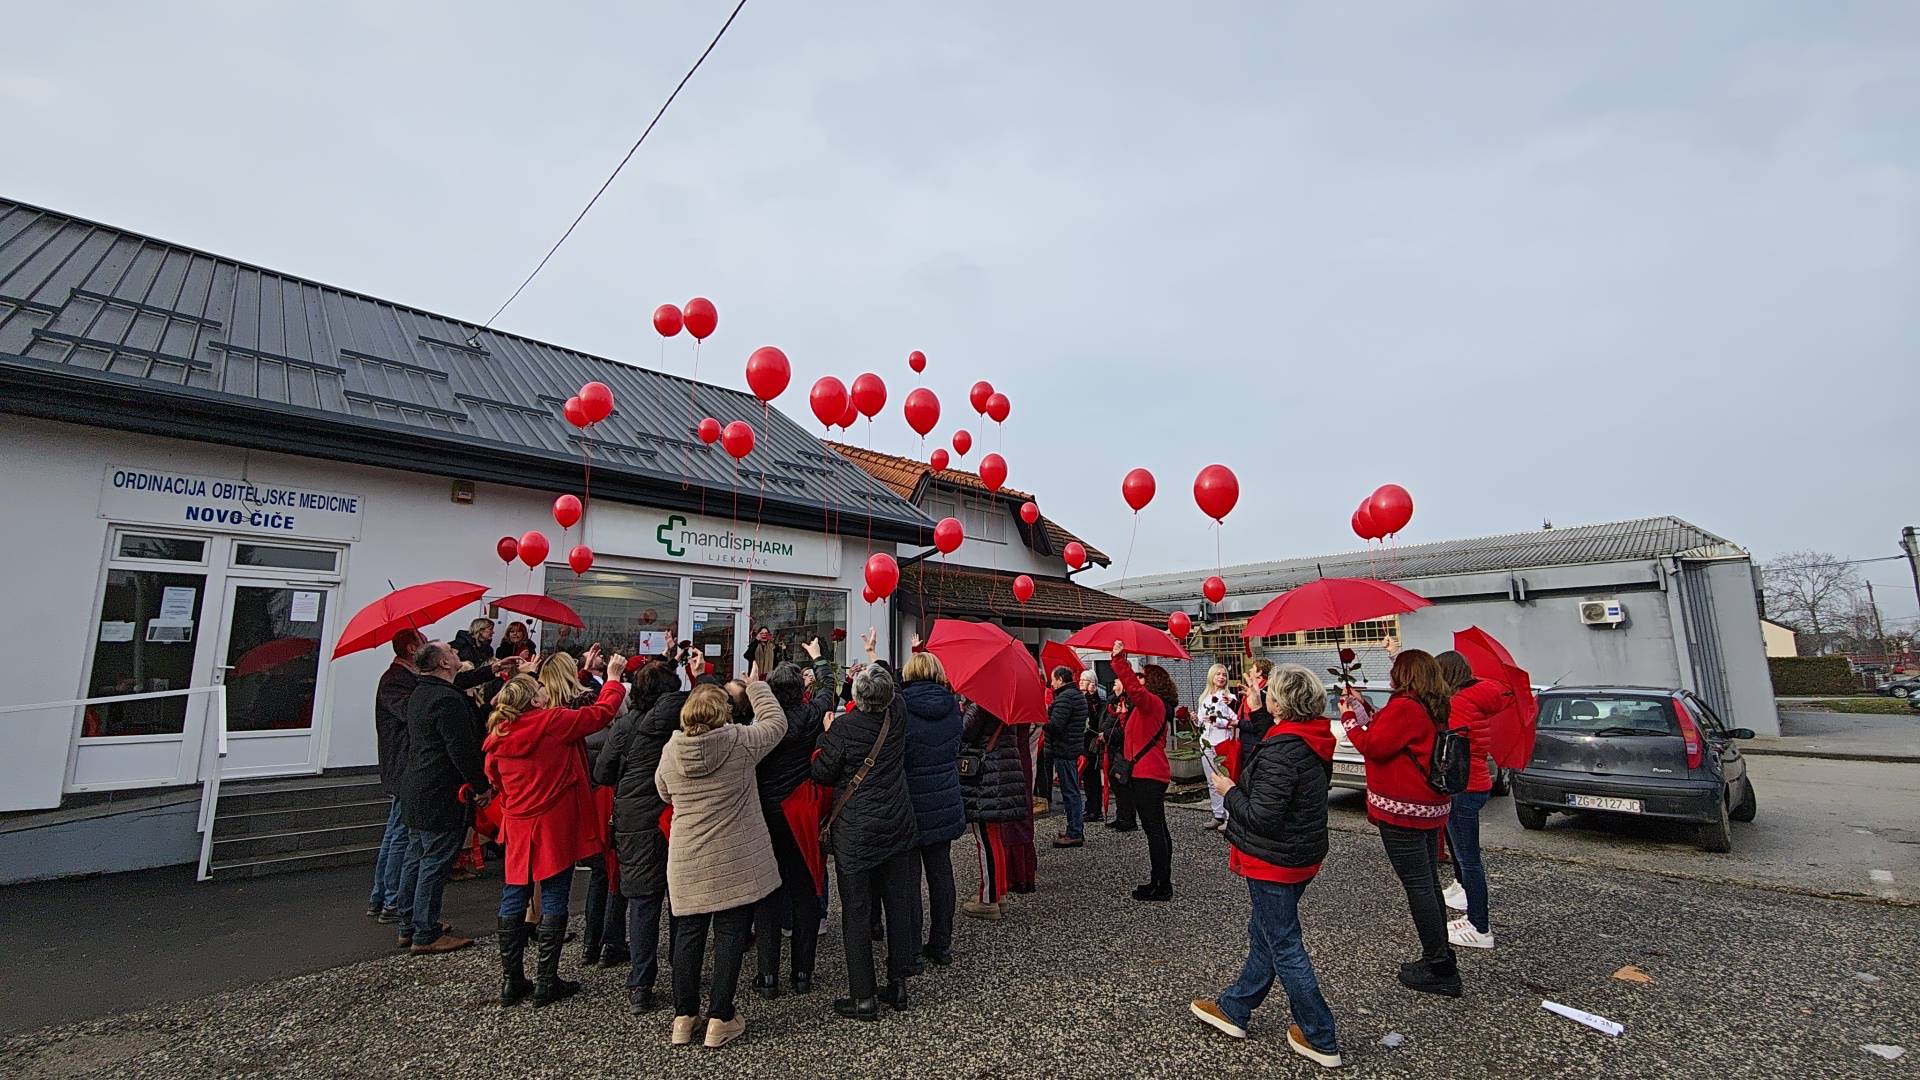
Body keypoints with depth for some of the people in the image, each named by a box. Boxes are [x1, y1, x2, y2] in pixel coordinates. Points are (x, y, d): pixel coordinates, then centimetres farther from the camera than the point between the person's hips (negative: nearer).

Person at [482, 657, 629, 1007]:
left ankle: (511, 982, 22)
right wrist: (614, 676, 8)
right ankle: (546, 983, 12)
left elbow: (496, 782, 13)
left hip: (518, 827, 5)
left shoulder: (498, 735, 1)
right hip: (555, 827, -5)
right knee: (554, 902, 4)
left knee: (513, 901, 13)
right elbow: (602, 712, -6)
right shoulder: (555, 721, -14)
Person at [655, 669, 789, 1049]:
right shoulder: (740, 742, -15)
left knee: (688, 934, 15)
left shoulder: (671, 749, -5)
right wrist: (757, 687, 13)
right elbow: (777, 722, 1)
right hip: (735, 862, -3)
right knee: (730, 935, 8)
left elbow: (664, 793, 11)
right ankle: (720, 1018, 15)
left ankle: (684, 1017, 25)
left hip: (687, 863, 3)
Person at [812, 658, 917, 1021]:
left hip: (855, 832, -4)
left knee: (857, 913, 6)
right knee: (897, 906, 14)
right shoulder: (897, 716, -5)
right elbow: (889, 691, 18)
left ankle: (863, 998, 13)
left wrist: (826, 734, 5)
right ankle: (898, 985, 24)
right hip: (897, 827, 5)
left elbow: (822, 774, -7)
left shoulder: (843, 727, -17)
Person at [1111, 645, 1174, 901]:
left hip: (1147, 775, -11)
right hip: (1154, 774, 11)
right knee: (1158, 829, 15)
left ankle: (1160, 885, 0)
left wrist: (1119, 659, -33)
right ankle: (1163, 882, 24)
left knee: (1153, 829, -6)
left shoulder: (1152, 702, -13)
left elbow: (1133, 688, -33)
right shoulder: (1154, 706, 18)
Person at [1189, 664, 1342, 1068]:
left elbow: (1261, 816, -27)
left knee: (1284, 947, 6)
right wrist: (1258, 712, 19)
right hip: (1300, 854, 10)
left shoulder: (1282, 751, -28)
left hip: (1274, 861, -10)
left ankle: (1321, 1041, 20)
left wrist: (1229, 792, -13)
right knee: (1263, 933, 20)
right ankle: (1233, 1009, 37)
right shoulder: (1309, 740, -1)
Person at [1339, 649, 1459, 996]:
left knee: (1418, 887, -2)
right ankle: (1439, 960, 28)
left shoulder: (1405, 707, -19)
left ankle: (1440, 970, 5)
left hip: (1403, 810, -10)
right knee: (1428, 884, 17)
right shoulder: (1431, 708, 12)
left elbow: (1373, 746, -18)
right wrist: (1363, 707, 18)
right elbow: (1387, 734, 17)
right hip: (1429, 809, 10)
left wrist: (1349, 716, -6)